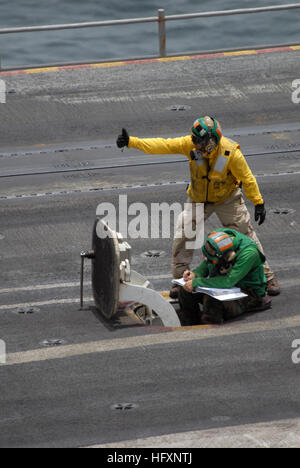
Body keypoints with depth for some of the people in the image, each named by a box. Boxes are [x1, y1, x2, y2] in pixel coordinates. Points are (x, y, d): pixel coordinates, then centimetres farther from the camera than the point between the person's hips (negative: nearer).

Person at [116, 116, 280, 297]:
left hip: (227, 199, -2)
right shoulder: (190, 144, -22)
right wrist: (131, 141, -31)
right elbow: (162, 145, -23)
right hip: (198, 199, 2)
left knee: (246, 235, 1)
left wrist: (258, 203, -14)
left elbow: (247, 178, -17)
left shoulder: (231, 153, -29)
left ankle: (267, 276, 16)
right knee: (183, 235, -7)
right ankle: (181, 279, 10)